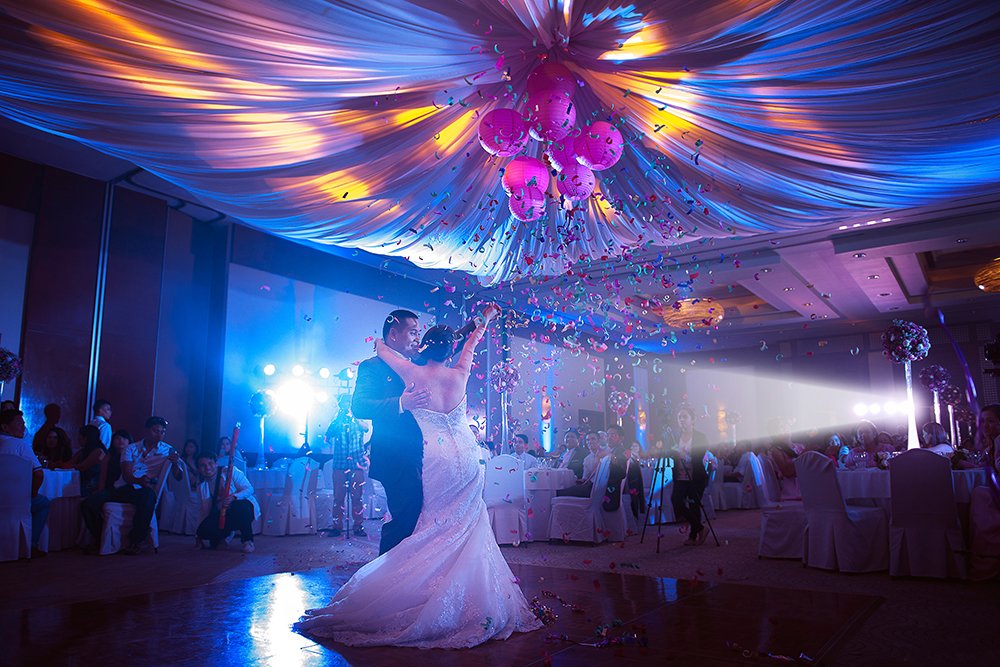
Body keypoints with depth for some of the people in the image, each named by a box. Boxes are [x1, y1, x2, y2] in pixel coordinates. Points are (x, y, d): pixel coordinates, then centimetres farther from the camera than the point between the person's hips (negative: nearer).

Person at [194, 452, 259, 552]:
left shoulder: (231, 471, -13)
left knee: (239, 506, -41)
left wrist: (233, 497, -34)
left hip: (244, 508, -4)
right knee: (204, 530, -25)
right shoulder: (202, 486, 2)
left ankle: (248, 541, -18)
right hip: (222, 517, 5)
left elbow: (249, 489, -16)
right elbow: (205, 512, 4)